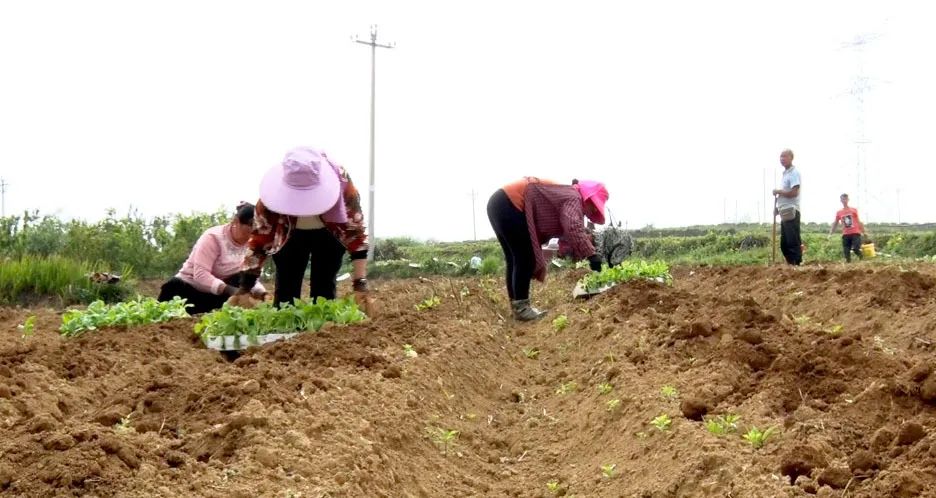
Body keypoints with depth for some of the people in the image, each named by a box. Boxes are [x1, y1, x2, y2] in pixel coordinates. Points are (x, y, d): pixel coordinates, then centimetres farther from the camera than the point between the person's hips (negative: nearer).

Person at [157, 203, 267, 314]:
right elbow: (200, 274, -32)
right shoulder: (213, 238, -21)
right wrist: (228, 290, -46)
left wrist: (262, 294, -24)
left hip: (215, 294, 6)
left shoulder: (249, 243, -2)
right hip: (187, 288, -6)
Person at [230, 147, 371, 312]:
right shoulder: (274, 192, -35)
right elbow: (259, 240, -28)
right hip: (290, 234, 1)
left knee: (324, 289, -7)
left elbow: (356, 232, -33)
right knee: (286, 287, -3)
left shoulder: (340, 181, -38)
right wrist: (245, 289, -33)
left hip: (330, 233, -1)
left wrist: (360, 284, -40)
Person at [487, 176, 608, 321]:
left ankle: (517, 304, 23)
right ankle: (521, 308, -4)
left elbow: (566, 231, 20)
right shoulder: (573, 198, -9)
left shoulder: (565, 195, 21)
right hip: (508, 205, -11)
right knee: (526, 258, -7)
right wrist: (591, 254, -31)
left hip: (499, 205, 11)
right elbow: (574, 228, -27)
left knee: (515, 259, 16)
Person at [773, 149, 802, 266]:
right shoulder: (785, 173, 20)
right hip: (785, 212, 10)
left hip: (791, 212, -10)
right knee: (784, 244, 11)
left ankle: (797, 265, -8)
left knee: (793, 242, -9)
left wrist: (778, 192, -9)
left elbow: (793, 193, -20)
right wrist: (778, 207, 14)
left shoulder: (794, 172, -10)